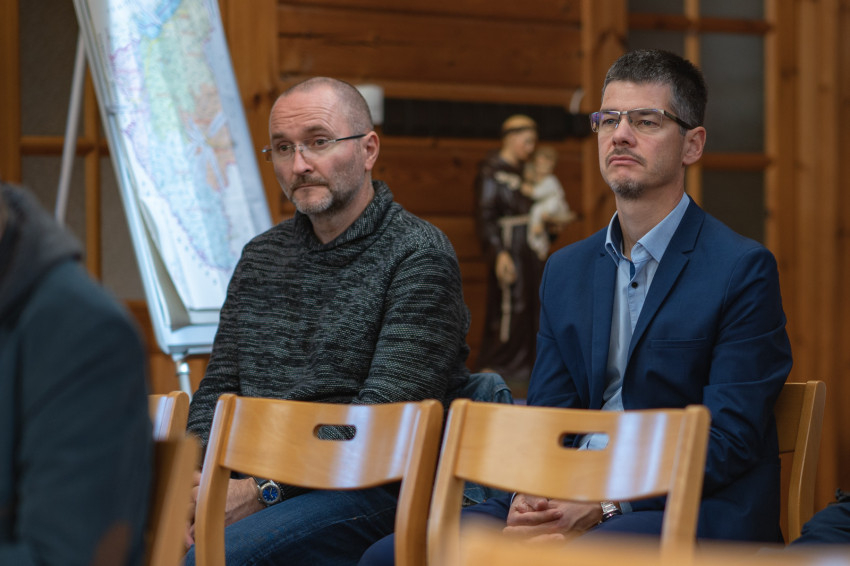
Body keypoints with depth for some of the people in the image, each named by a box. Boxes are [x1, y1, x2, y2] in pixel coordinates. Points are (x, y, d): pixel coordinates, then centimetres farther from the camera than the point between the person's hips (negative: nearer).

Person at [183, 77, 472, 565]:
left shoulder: (420, 257, -4)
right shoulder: (261, 256, 19)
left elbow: (383, 418, -13)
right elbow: (217, 390, 18)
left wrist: (263, 491, -18)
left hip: (371, 490, -6)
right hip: (252, 478, 6)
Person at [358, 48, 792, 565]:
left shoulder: (743, 268, -3)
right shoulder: (567, 270, 18)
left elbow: (730, 437, -10)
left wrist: (605, 506, -19)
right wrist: (529, 496, -8)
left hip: (692, 507, -6)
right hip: (571, 498, 6)